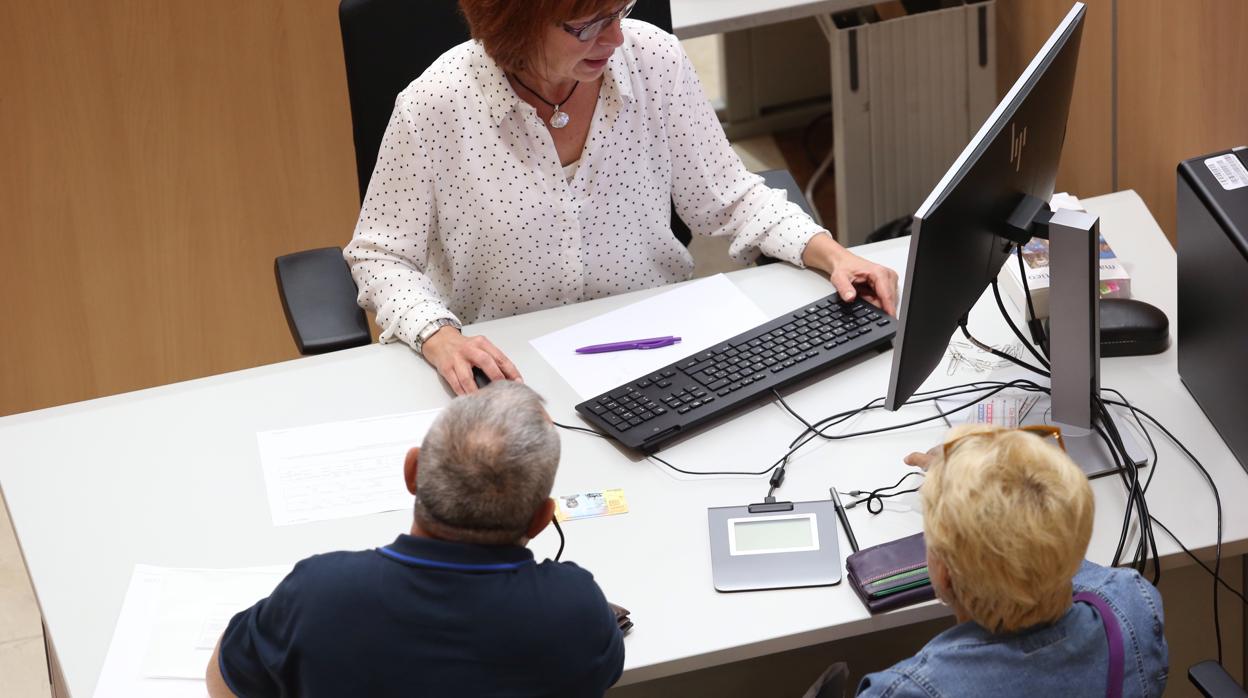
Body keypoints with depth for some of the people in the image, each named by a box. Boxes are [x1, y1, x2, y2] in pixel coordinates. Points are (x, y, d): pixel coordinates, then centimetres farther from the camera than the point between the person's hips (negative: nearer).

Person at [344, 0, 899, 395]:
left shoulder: (655, 59, -7)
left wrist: (830, 253, -9)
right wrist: (439, 338, -22)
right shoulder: (434, 107, -16)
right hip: (507, 364, -2)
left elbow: (727, 198, 6)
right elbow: (380, 258, -4)